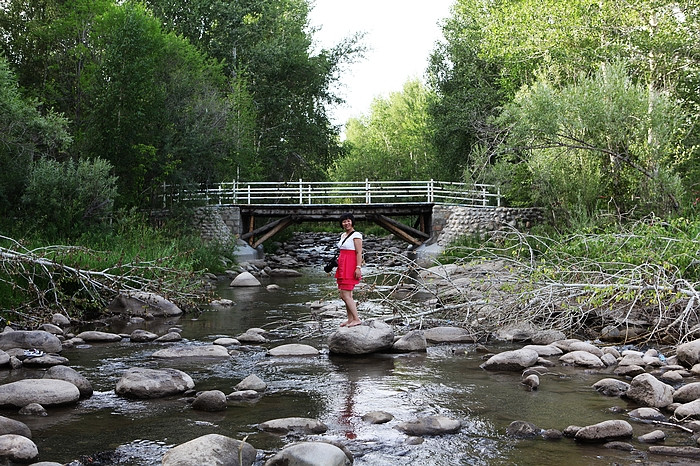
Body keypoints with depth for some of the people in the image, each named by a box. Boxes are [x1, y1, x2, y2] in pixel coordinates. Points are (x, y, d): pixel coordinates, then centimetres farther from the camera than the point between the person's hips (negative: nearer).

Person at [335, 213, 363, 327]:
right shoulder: (343, 235, 17)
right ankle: (350, 319, 15)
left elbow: (359, 253, -14)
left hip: (350, 266, -9)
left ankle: (357, 319, -9)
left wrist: (358, 267, -21)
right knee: (343, 295, 9)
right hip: (343, 266, 9)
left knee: (346, 295, -12)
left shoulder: (356, 235, -8)